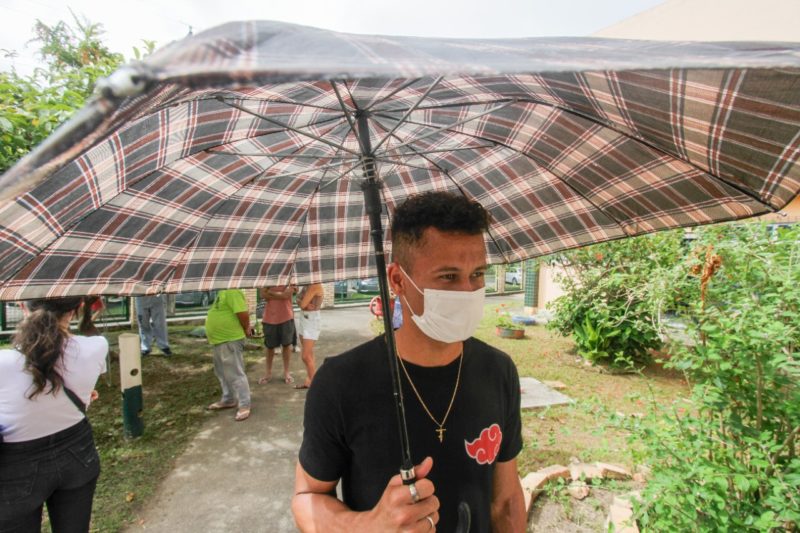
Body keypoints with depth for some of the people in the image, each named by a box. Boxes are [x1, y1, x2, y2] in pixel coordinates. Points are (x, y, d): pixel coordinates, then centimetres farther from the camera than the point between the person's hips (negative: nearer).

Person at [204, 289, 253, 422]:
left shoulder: (232, 292, -21)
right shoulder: (224, 292, 13)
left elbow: (243, 313, -27)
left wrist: (246, 329, -12)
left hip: (230, 340, -11)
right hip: (220, 339, 11)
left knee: (235, 374, -4)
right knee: (223, 372, 21)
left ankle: (244, 405, 5)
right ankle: (228, 400, 36)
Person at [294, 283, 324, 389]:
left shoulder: (315, 286, -19)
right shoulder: (306, 285, 8)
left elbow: (302, 304, -21)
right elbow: (298, 300, 6)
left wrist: (303, 303, 0)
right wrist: (305, 304, -14)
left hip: (312, 321, -9)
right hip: (303, 319, 9)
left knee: (306, 356, -9)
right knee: (308, 354, 14)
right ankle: (309, 380, 22)